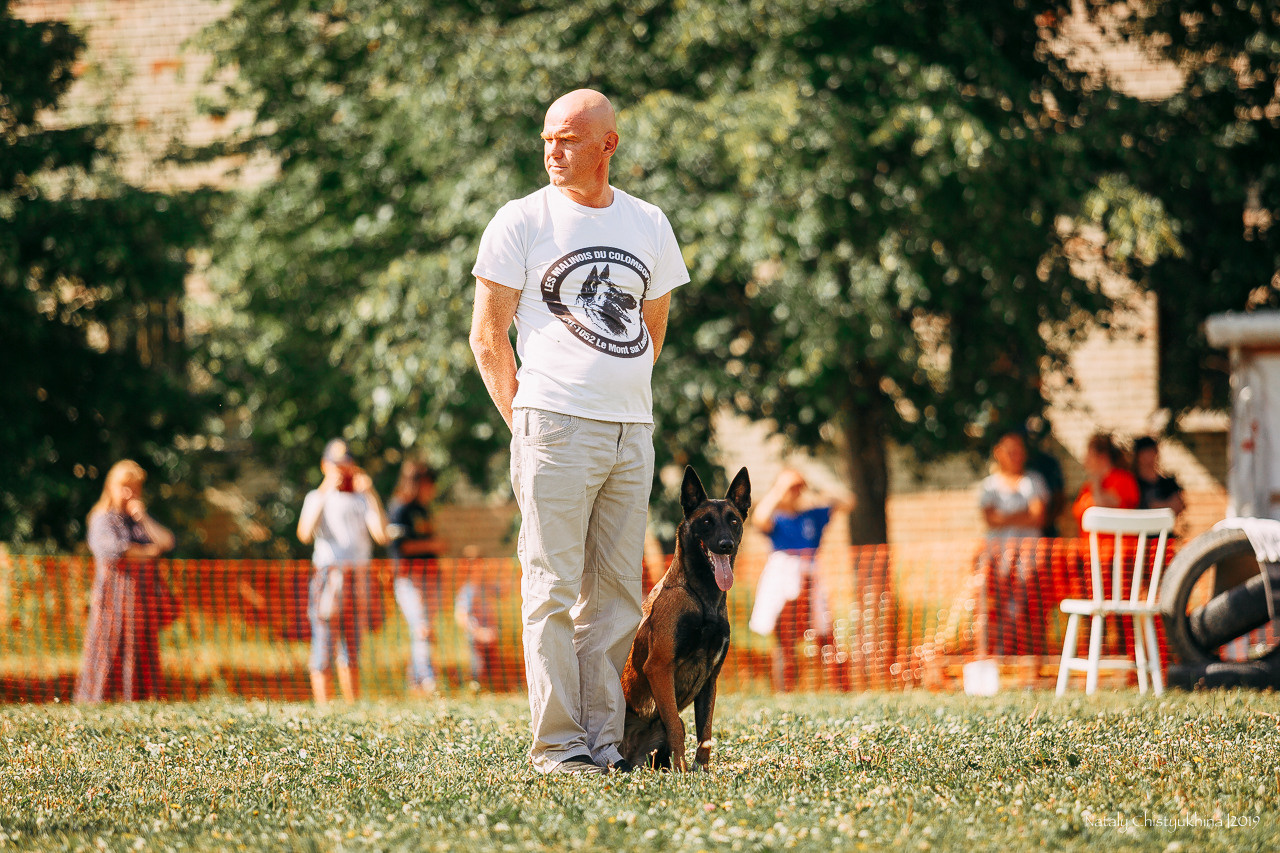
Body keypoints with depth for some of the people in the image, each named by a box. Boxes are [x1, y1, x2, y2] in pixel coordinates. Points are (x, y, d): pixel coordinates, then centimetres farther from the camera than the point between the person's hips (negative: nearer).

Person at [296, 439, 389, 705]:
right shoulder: (316, 498, 5)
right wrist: (324, 493, -21)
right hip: (327, 574, -4)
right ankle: (322, 710, -9)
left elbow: (381, 535, -2)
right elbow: (304, 534, -15)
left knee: (352, 646, 9)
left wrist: (371, 494, -7)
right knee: (324, 645, -8)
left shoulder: (362, 499, 14)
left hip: (359, 576, 4)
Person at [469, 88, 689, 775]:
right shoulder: (523, 222, 0)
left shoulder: (647, 225, 12)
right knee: (553, 589, -6)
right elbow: (487, 336, 0)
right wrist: (525, 420, -4)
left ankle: (603, 738, 10)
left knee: (616, 589, 6)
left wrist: (625, 398, 15)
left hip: (632, 433, 5)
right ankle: (556, 744, -4)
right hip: (556, 428, -5)